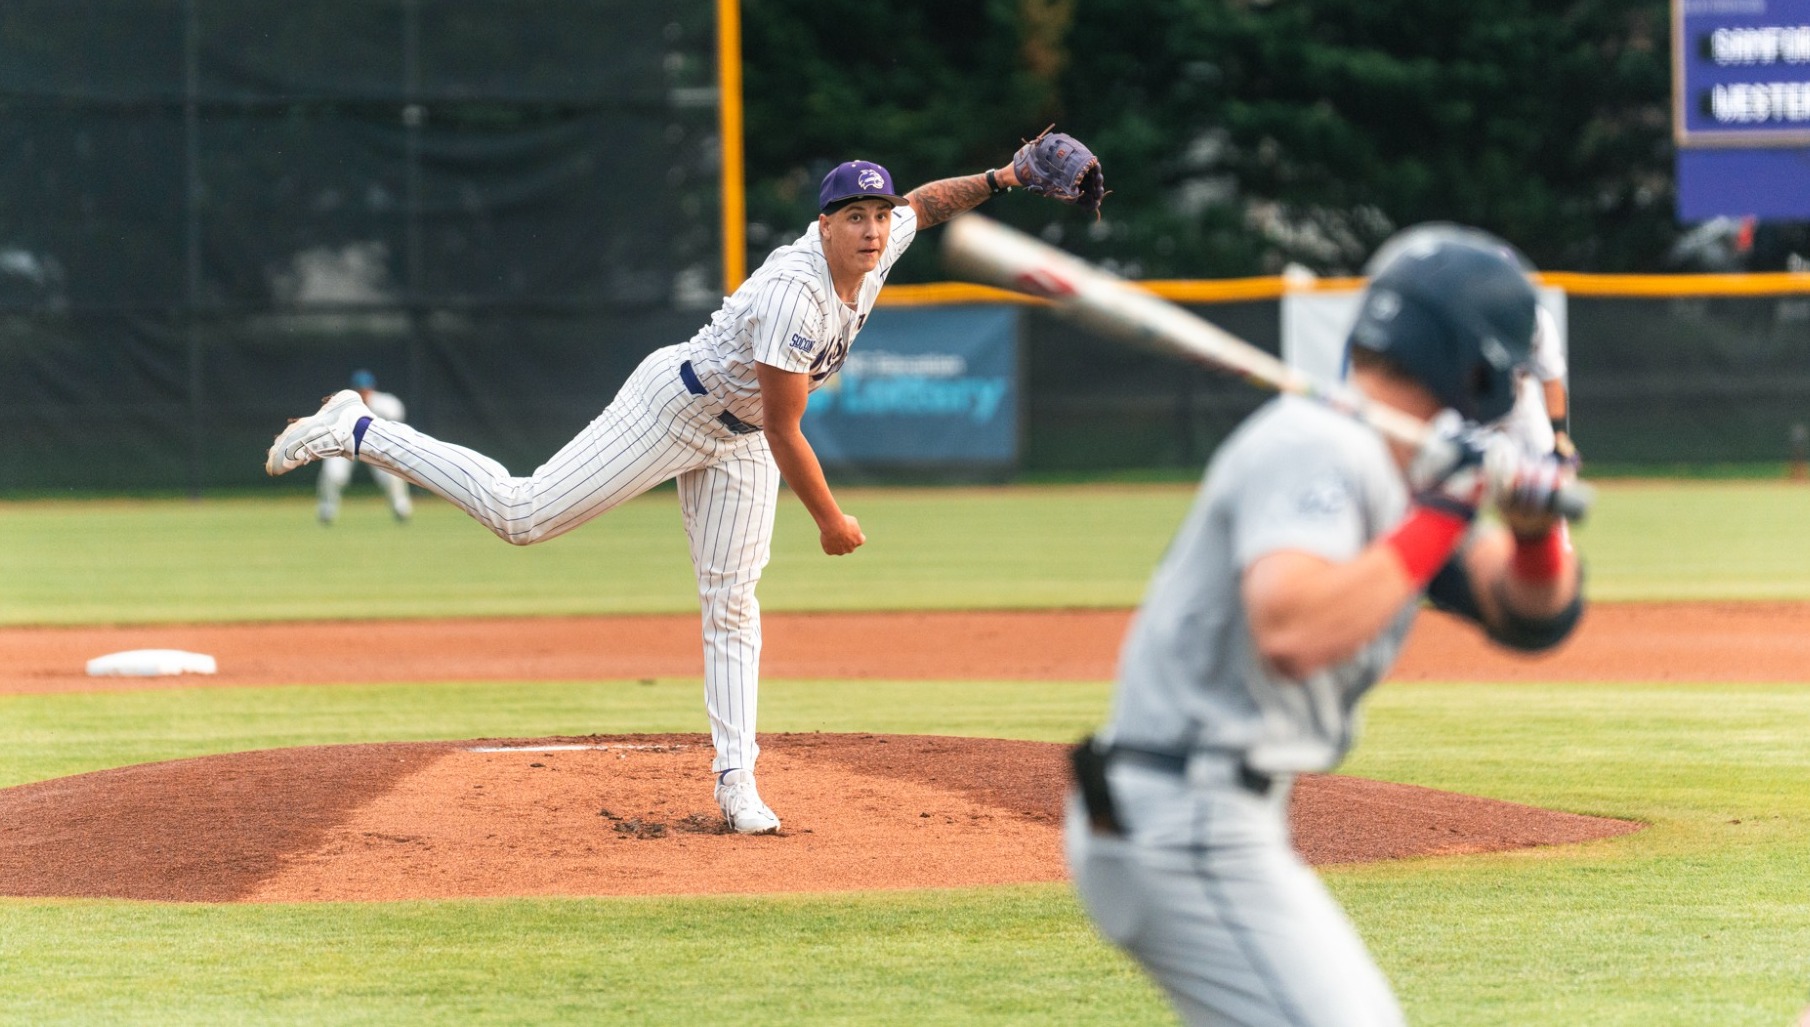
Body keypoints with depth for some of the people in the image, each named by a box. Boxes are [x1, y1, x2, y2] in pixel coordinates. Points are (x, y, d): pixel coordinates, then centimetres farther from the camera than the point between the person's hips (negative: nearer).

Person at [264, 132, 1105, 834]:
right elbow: (785, 432, -29)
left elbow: (924, 202, 15)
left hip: (736, 440, 8)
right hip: (674, 409, -8)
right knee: (522, 513, -10)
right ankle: (357, 432, 1)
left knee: (731, 600, 5)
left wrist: (996, 182, -1)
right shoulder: (794, 297, -34)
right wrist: (829, 519, -20)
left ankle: (735, 781, 6)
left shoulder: (880, 245, -10)